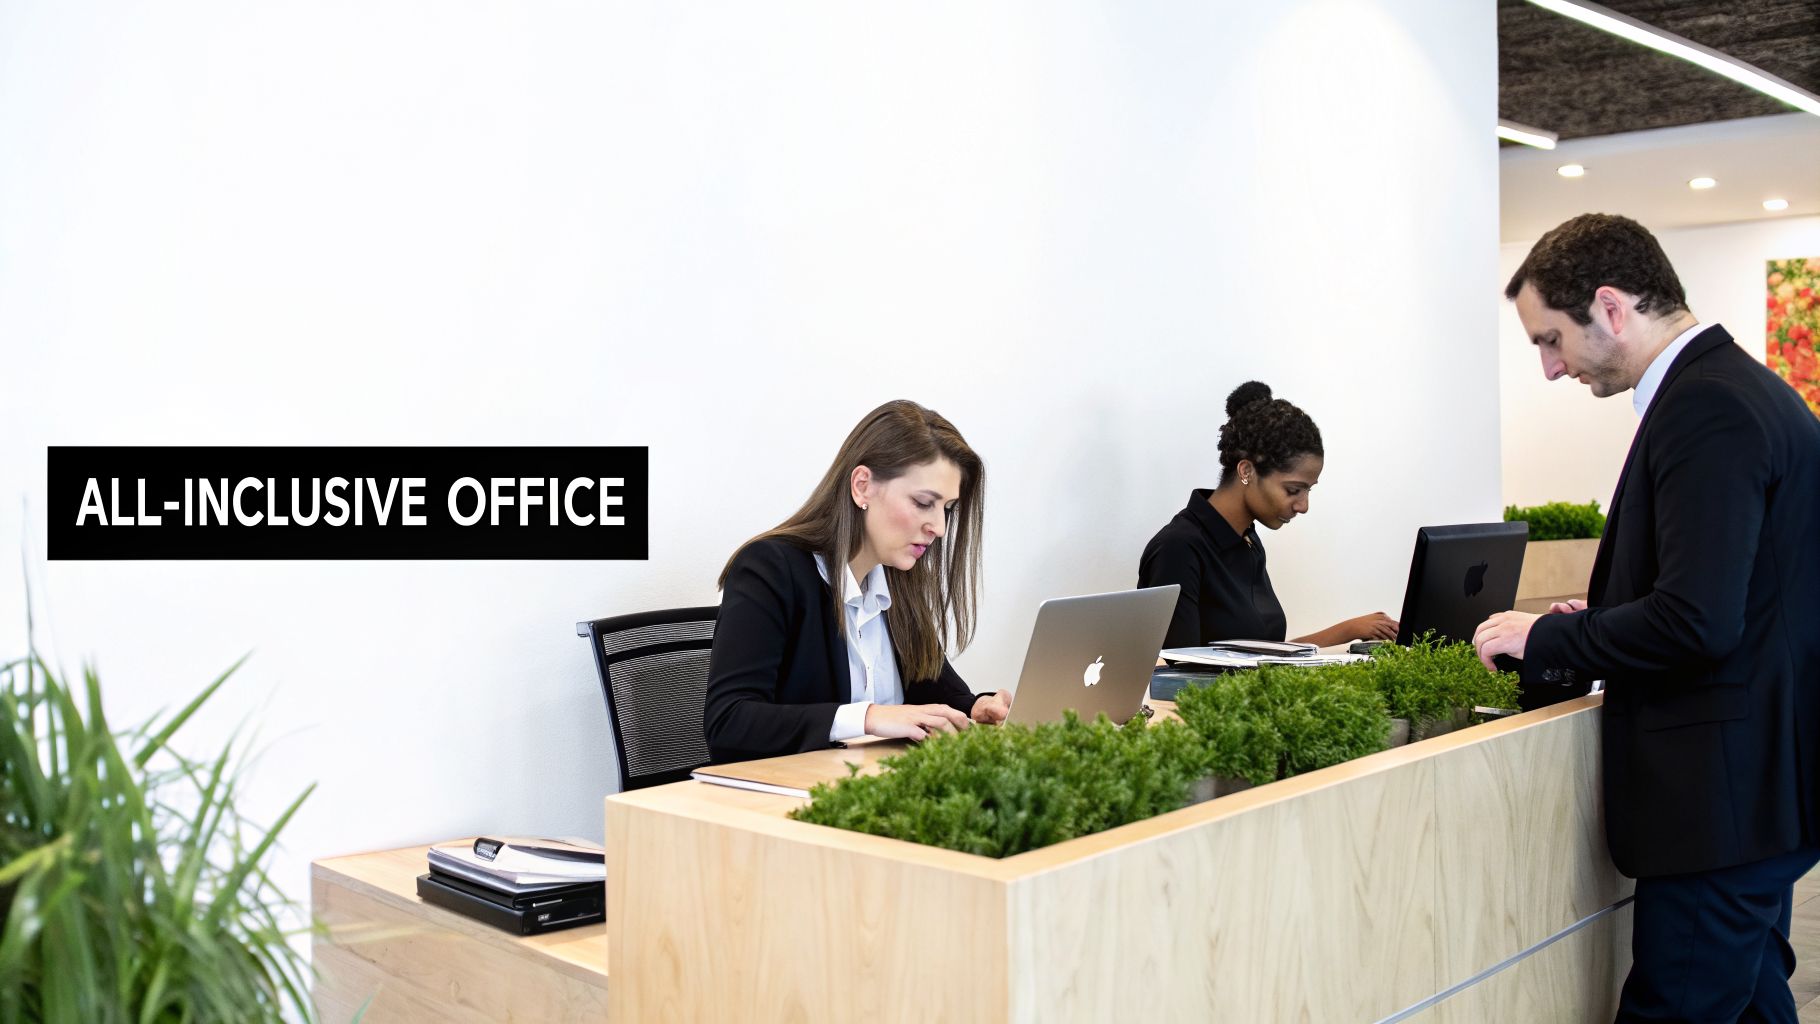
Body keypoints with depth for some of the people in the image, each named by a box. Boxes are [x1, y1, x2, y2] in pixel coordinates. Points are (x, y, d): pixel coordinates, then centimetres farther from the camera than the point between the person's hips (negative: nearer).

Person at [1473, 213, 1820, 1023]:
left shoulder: (1704, 409, -19)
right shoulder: (1732, 386, 13)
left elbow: (1698, 621, -26)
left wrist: (1547, 638, -12)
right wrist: (1601, 625, 11)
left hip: (1726, 793, -11)